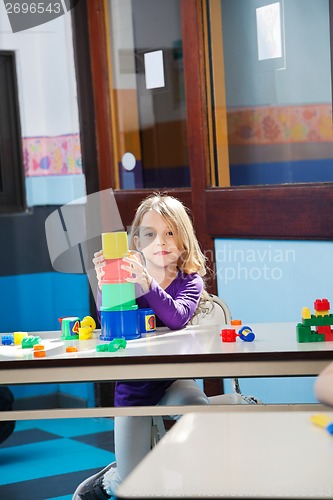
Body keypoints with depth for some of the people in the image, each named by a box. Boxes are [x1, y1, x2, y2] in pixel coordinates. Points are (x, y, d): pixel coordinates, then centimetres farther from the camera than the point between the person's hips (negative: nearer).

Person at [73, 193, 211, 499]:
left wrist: (148, 283, -44)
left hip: (172, 380, 0)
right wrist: (104, 285, -36)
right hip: (133, 389, 0)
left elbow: (176, 318, -26)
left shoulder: (190, 281, -5)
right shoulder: (128, 280, -4)